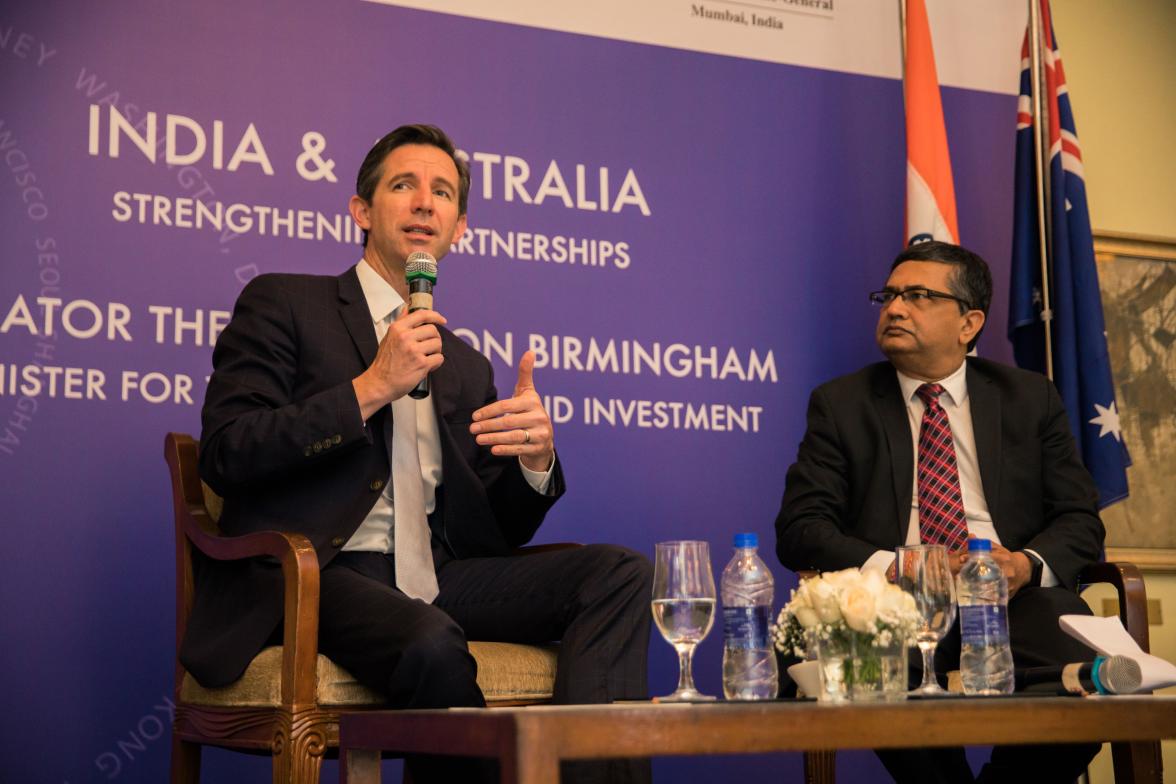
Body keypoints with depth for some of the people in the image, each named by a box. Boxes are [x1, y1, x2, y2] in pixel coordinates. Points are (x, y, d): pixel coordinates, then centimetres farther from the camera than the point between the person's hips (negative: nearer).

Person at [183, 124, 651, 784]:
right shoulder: (283, 305, 8)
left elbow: (501, 532, 18)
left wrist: (537, 457, -4)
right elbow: (226, 456, -6)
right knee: (433, 644, -36)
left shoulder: (468, 367, 23)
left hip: (430, 580, 6)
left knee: (621, 571, -14)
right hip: (310, 579, -5)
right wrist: (369, 389, -11)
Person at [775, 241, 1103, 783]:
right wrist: (891, 567, -17)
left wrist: (1028, 564, -12)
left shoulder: (1030, 399, 15)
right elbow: (799, 529, 1)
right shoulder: (840, 404, 11)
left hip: (1016, 596, 2)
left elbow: (1080, 519, 11)